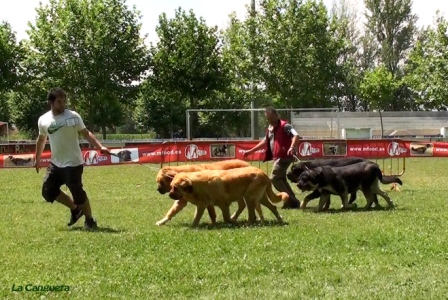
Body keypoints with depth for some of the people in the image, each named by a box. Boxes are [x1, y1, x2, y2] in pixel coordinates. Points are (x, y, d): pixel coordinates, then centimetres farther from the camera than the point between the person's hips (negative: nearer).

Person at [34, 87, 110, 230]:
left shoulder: (73, 116, -10)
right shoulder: (43, 120, 2)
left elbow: (86, 134, -9)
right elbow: (41, 140, 18)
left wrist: (100, 147, -23)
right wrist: (37, 159, 24)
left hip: (73, 163, -5)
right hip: (55, 163, 5)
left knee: (77, 192, -6)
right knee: (48, 191, 4)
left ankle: (90, 221, 13)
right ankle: (75, 209, 22)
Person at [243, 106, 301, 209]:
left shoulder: (284, 125, -12)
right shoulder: (270, 128, 15)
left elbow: (296, 135, -24)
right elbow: (265, 141, 29)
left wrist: (292, 147, -43)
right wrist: (251, 151, 30)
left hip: (284, 157, -10)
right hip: (277, 157, 10)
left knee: (274, 178, -12)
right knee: (281, 179, 13)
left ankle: (291, 201, -10)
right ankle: (292, 200, 19)